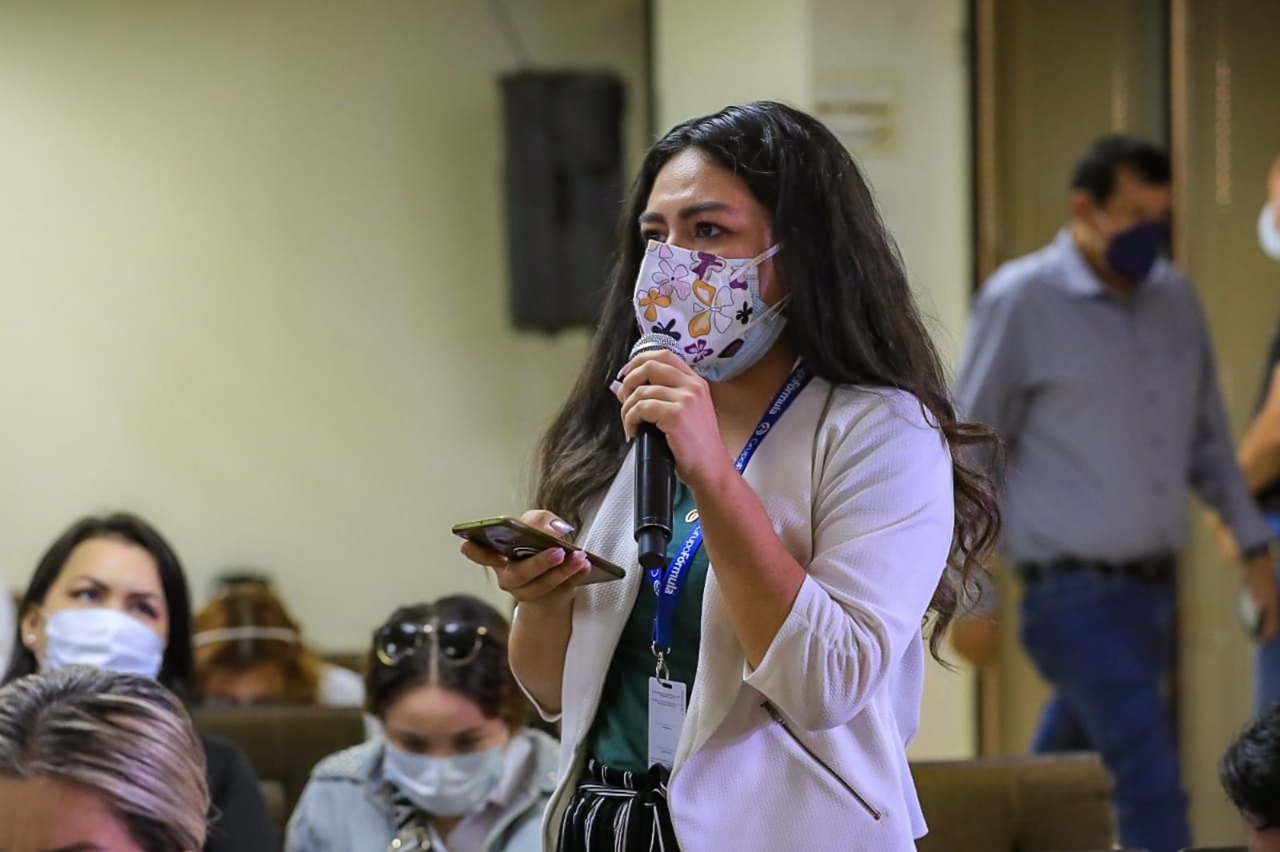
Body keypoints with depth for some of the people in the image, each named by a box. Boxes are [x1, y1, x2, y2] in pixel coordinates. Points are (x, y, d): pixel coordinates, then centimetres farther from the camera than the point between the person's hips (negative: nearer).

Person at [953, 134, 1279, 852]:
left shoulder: (1174, 298, 9)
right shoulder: (1023, 300, -6)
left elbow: (1209, 436, 19)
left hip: (1152, 588, 6)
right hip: (1077, 595, -6)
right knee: (1151, 782, -14)